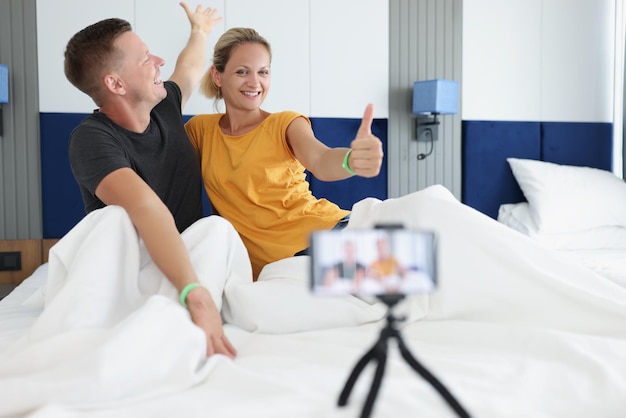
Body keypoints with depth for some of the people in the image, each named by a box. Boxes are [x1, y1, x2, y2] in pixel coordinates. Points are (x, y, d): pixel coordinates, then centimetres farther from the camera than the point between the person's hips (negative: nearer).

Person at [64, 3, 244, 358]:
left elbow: (191, 70, 31)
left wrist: (200, 32, 51)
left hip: (191, 259, 5)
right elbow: (147, 209, -36)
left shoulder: (165, 107, 5)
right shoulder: (92, 139, -18)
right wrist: (197, 296, -49)